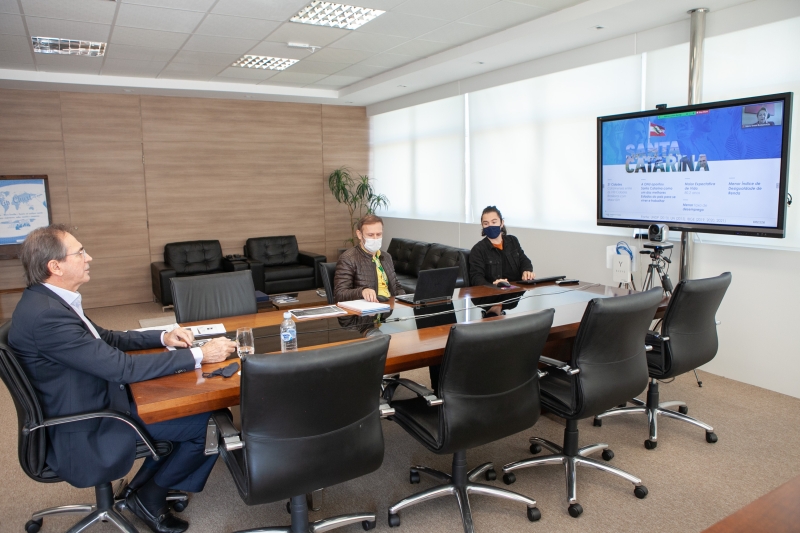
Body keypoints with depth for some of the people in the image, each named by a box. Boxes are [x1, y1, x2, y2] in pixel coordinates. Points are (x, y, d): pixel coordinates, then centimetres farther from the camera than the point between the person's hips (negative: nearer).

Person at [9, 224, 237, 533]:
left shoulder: (48, 300, 3)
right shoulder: (44, 314, -29)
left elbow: (106, 339, 14)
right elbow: (124, 368, -29)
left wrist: (163, 337, 1)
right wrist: (198, 355, -24)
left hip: (98, 403, 10)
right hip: (86, 434, -10)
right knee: (206, 422, -8)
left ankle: (147, 482, 21)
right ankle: (149, 498, 11)